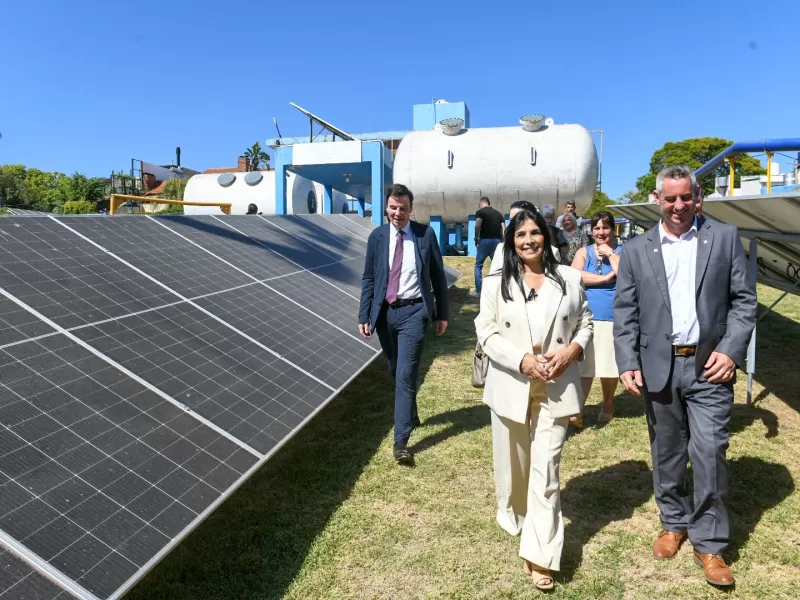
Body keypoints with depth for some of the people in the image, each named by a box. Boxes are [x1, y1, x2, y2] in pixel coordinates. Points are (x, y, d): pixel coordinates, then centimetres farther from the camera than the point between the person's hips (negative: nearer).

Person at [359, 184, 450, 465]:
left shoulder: (426, 234, -2)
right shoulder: (377, 236, 4)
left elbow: (438, 276, 3)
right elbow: (368, 279, 6)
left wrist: (442, 314, 3)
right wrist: (364, 316, 0)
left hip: (414, 310, -3)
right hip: (385, 312, 4)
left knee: (406, 374, -10)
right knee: (395, 372, 17)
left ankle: (401, 441, -6)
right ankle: (410, 414, 42)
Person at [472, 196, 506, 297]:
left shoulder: (480, 212, 0)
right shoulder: (498, 213, 14)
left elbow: (477, 226, -15)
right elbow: (504, 229, 7)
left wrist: (476, 238, -4)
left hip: (485, 240, -4)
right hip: (497, 241, 4)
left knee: (478, 265, 7)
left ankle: (478, 291, 4)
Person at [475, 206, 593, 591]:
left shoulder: (569, 279, 4)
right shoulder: (496, 282, -1)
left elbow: (585, 324, 9)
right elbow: (487, 333, -5)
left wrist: (571, 351, -12)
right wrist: (523, 360, -18)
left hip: (556, 387, 0)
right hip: (511, 385, 0)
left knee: (546, 468, -2)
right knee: (513, 462, 17)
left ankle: (539, 555, 4)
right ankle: (514, 517, 44)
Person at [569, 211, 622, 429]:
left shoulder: (621, 251, 5)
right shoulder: (584, 252, 6)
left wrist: (610, 253, -8)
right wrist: (606, 278, -11)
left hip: (613, 318, 0)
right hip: (587, 317, 0)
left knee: (609, 365, 11)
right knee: (584, 365, -4)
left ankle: (608, 404, 33)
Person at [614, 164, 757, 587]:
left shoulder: (725, 238, 4)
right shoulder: (636, 250, 5)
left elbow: (744, 299, 2)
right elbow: (625, 313, 2)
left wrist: (731, 350, -10)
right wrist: (627, 364, -6)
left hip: (709, 365, -1)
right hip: (658, 367, 1)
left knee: (709, 452, -2)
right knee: (666, 453, 13)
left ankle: (709, 544, 15)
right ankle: (673, 524, 32)